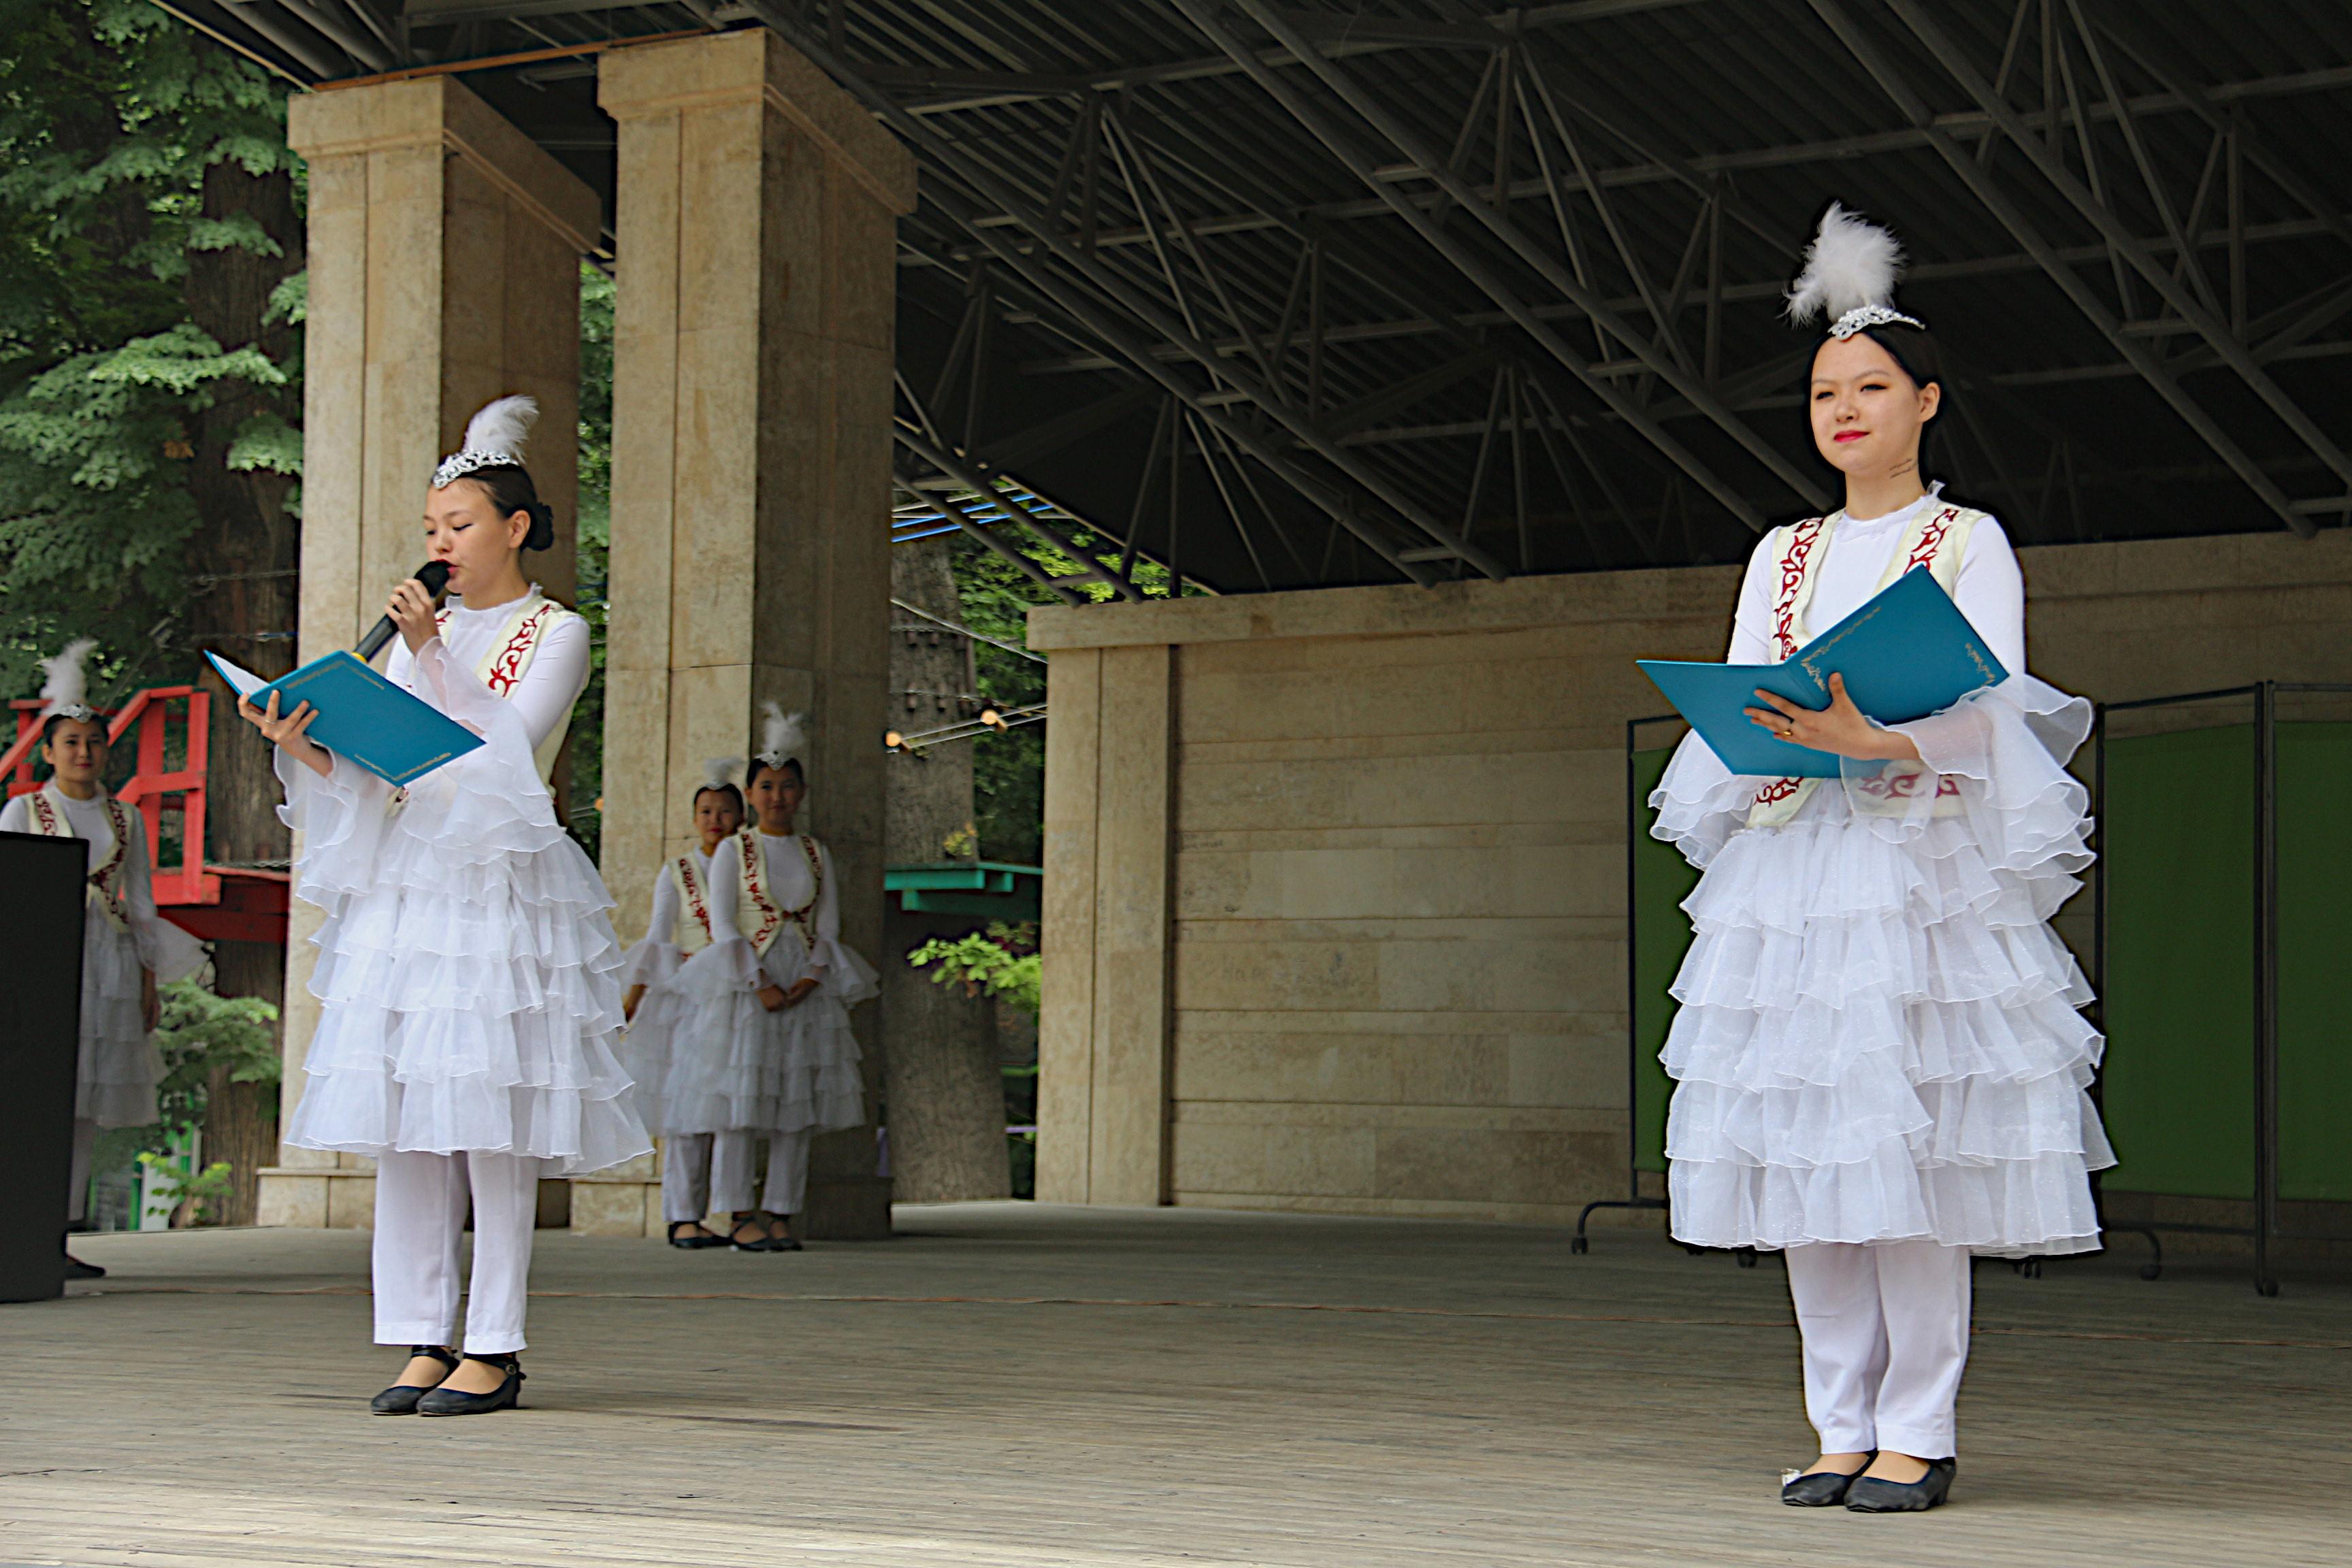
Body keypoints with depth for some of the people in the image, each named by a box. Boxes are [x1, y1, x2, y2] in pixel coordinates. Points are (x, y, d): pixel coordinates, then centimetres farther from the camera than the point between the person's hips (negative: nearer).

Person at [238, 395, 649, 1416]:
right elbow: (364, 764, 11)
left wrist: (435, 655, -16)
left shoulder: (556, 634, 4)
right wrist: (300, 743, -8)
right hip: (403, 887, 5)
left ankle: (494, 1350, -4)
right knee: (403, 1122, 0)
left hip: (500, 885, -5)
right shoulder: (423, 630, 19)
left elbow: (509, 747, -11)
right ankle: (422, 1340, 5)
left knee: (494, 1120, -7)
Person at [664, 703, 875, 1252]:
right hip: (743, 983, -3)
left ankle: (780, 1215, 3)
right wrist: (760, 983, -15)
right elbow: (722, 925, -4)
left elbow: (828, 924, 7)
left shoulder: (816, 854, 12)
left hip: (806, 989, 3)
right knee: (739, 1096, -8)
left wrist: (809, 979, -10)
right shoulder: (732, 851, 3)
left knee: (796, 1105, 0)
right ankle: (740, 1218, -6)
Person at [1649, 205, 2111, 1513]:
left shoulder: (1970, 543, 5)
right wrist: (1775, 731, -14)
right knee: (1802, 1147, 1)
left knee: (1909, 1142, -11)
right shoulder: (1784, 556, 19)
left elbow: (1992, 705, -7)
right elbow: (1736, 705, 11)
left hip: (1924, 860, -5)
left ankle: (1918, 1433, -6)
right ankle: (1846, 1429, 7)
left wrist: (1875, 737, -25)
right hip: (1792, 861, 5)